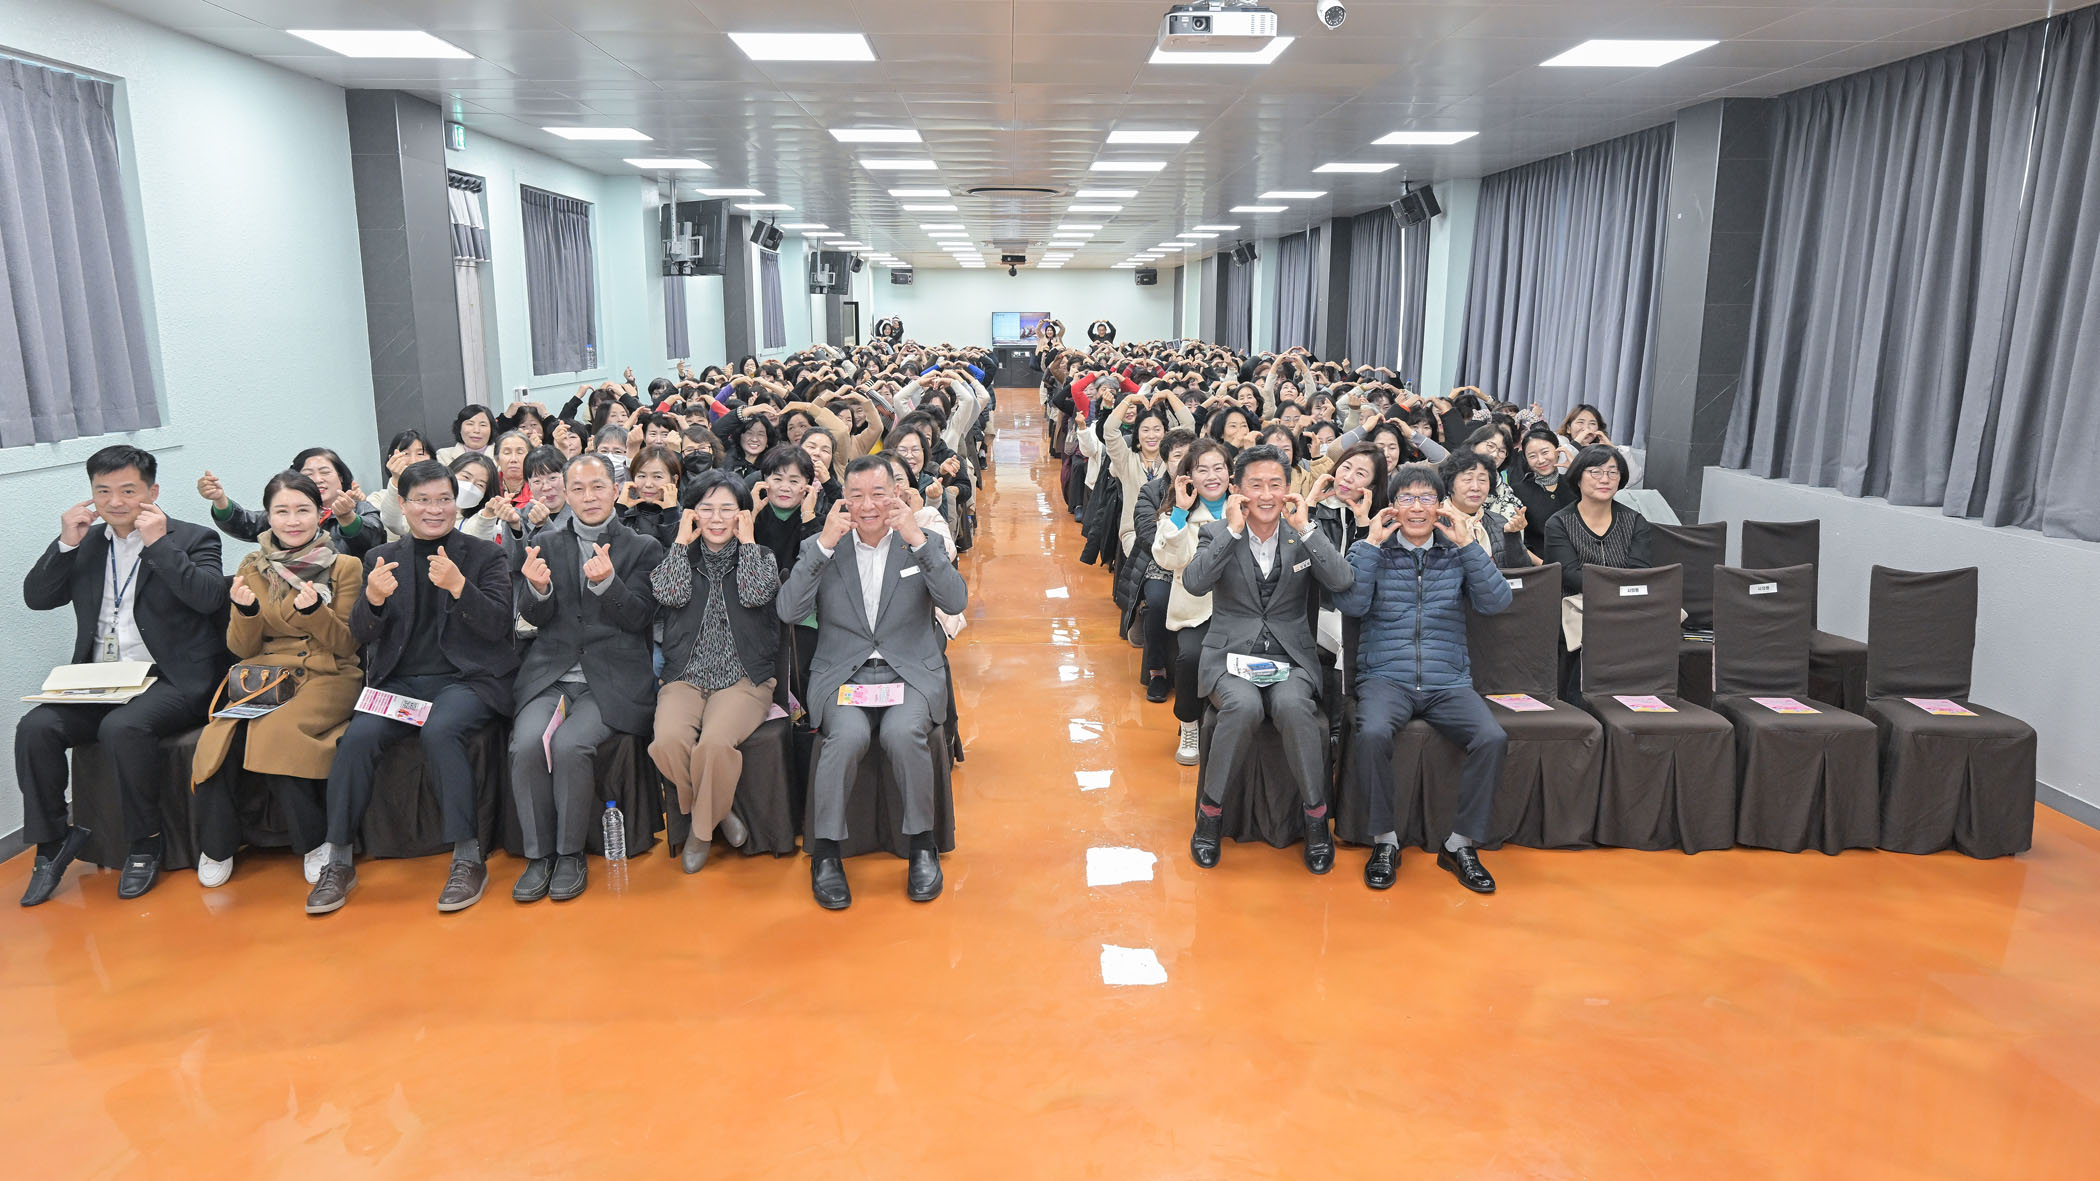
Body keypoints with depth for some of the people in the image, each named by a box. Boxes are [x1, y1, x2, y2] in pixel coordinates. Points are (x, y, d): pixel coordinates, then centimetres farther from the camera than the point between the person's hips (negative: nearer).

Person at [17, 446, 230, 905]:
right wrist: (66, 543, 0)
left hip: (170, 681, -5)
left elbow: (210, 598, -16)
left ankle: (145, 844, -13)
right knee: (35, 727, -19)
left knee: (122, 727, -32)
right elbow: (36, 597, 12)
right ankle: (52, 844, -3)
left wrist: (159, 544, -16)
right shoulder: (87, 542, 17)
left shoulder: (193, 539, 1)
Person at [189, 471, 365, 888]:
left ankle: (315, 842, -15)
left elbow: (346, 645, -1)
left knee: (274, 730, -32)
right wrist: (245, 610, -13)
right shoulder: (252, 568, 11)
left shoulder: (345, 566, 3)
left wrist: (314, 609, -19)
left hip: (327, 678, -3)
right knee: (223, 736, -28)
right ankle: (216, 847, -8)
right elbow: (241, 649, 7)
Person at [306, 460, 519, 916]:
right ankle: (338, 863, -11)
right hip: (400, 681, 3)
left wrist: (458, 586, -23)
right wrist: (373, 599, -17)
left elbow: (496, 625, -6)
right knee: (357, 737, -25)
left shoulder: (485, 555, 6)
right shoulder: (382, 558, 14)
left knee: (439, 731, -33)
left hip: (466, 678, -3)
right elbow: (363, 635, 5)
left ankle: (468, 858, -26)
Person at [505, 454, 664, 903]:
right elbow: (535, 617, 6)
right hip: (550, 675, 3)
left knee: (569, 744, -28)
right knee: (526, 744, -25)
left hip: (612, 679, -2)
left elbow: (638, 618, -3)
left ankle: (570, 855, -8)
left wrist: (605, 582, -22)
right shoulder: (544, 544, 14)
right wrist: (538, 588, -17)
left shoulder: (643, 548, 7)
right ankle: (537, 855, -7)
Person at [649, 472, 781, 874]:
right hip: (685, 678, 2)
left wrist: (747, 540, -4)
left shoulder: (760, 556, 11)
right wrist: (683, 540, 0)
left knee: (716, 742, -33)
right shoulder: (680, 554, 14)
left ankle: (702, 828, -5)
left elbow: (755, 594, -11)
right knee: (668, 741, -30)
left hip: (744, 678, -2)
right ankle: (717, 811, -1)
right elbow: (670, 594, -7)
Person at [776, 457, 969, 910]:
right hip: (842, 675, 0)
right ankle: (826, 850, -12)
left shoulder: (924, 544, 8)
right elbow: (788, 612, -7)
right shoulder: (820, 547, 8)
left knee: (904, 732, -31)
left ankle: (922, 843, -9)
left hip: (911, 673, 0)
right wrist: (824, 545, -14)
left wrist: (918, 540, -17)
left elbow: (956, 603, -8)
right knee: (848, 734, -32)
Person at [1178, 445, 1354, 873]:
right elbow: (1195, 584, -15)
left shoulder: (1303, 535, 8)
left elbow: (1341, 581, -9)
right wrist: (1233, 530, -16)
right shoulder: (1217, 533, 4)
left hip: (1290, 658, 1)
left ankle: (1316, 815, -13)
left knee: (1293, 706, -32)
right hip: (1231, 656, -1)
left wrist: (1304, 527, -12)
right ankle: (1211, 810, -12)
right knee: (1244, 706, -33)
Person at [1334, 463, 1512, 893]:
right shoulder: (1370, 551, 9)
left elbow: (1497, 602, -2)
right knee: (1372, 734, -34)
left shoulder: (1458, 552, 13)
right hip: (1386, 677, -2)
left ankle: (1461, 843, -8)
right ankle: (1384, 840, -14)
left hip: (1448, 682, 2)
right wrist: (1372, 544, -7)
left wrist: (1466, 543, -6)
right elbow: (1351, 604, -8)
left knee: (1493, 738, -26)